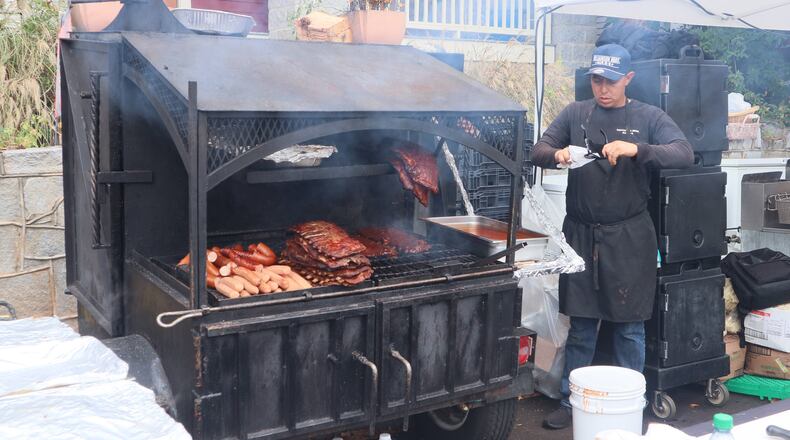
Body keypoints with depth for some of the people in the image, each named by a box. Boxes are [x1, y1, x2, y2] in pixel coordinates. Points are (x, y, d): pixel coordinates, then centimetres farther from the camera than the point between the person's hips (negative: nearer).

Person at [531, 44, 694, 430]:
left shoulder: (649, 118, 1)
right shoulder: (575, 114, 6)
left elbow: (684, 154, -12)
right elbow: (538, 151, 2)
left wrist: (637, 149, -29)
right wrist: (557, 154, -21)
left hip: (628, 236, -1)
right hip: (581, 233, 2)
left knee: (629, 327, 7)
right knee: (580, 325, 10)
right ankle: (571, 401, 22)